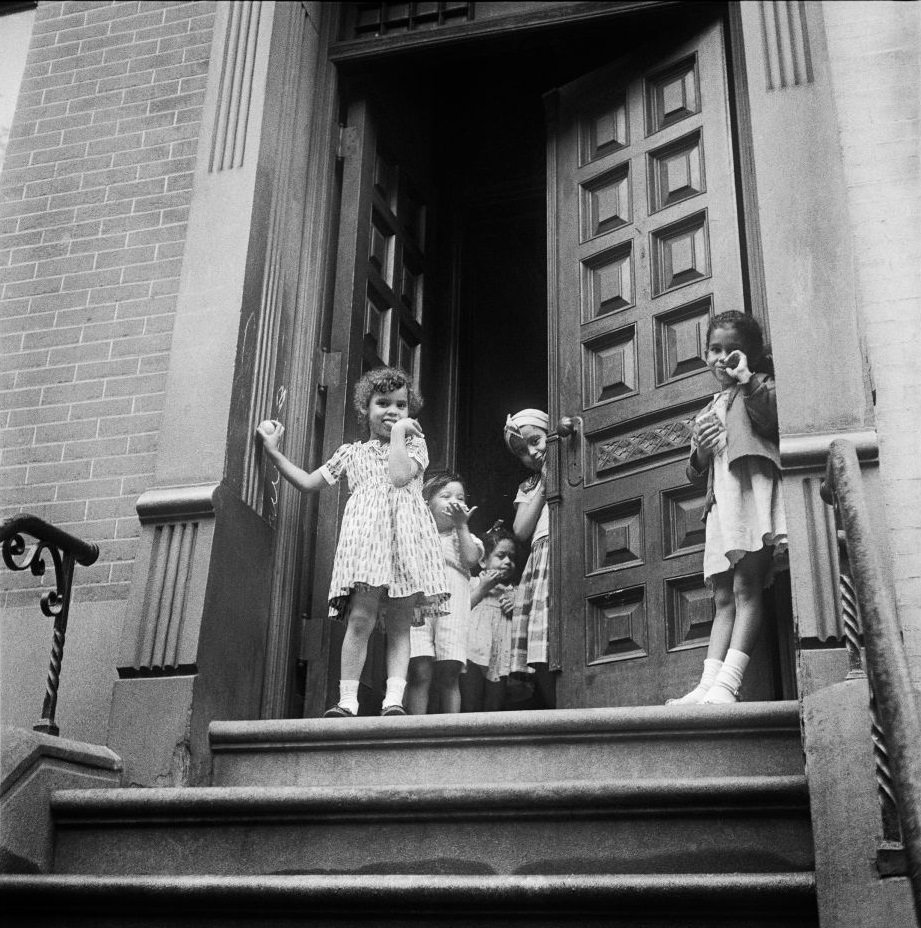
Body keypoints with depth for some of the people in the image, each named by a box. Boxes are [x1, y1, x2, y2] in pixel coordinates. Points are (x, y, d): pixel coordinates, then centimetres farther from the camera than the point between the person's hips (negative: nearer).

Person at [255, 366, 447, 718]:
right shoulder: (352, 453, 21)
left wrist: (398, 432, 1)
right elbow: (309, 483, 25)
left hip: (404, 535, 0)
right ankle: (347, 700, -12)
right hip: (365, 533, 1)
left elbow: (399, 475, -7)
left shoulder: (414, 443, 15)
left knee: (399, 623, -3)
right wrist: (274, 452, 22)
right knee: (360, 617, -13)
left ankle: (394, 699, -8)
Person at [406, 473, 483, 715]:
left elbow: (470, 559, 1)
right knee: (420, 672, -12)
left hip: (452, 609, 2)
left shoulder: (464, 537, 23)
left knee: (449, 676, -1)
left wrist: (461, 525, 5)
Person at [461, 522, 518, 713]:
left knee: (494, 708, -2)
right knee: (470, 707, -10)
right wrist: (483, 589, -3)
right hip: (474, 653, -3)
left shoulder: (513, 592, 22)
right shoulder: (472, 583, 12)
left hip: (501, 655, 3)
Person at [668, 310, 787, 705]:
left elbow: (771, 417, -10)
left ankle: (727, 683, -25)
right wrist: (699, 454, 7)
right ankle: (707, 685, -13)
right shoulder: (709, 410, 30)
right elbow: (698, 477, 28)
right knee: (723, 598, -1)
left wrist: (746, 379, -16)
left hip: (752, 487, -6)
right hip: (720, 503, 6)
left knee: (745, 587, -16)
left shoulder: (760, 387, 14)